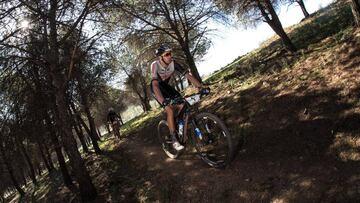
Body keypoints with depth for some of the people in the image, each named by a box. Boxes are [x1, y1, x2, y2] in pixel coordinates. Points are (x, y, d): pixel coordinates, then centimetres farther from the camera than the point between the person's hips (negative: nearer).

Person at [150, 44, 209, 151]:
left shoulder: (173, 63, -22)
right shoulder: (155, 65, -33)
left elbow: (188, 75, -24)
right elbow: (155, 85, -46)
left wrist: (201, 86, -36)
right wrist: (163, 101, -60)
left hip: (165, 86, 5)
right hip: (156, 88, -5)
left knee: (182, 105, -11)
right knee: (170, 110, -22)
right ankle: (174, 140, -15)